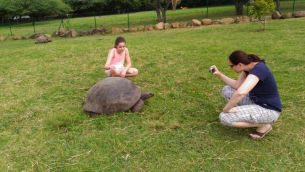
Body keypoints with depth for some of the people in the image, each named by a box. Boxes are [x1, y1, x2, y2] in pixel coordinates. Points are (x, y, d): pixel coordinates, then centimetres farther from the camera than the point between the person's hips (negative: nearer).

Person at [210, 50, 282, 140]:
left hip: (269, 110, -9)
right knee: (227, 90, 9)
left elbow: (240, 92, -45)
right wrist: (219, 74, 0)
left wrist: (226, 109, -30)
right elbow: (237, 85, 8)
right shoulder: (249, 65, -2)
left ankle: (264, 125, -2)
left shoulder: (258, 69, -30)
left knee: (224, 117, -20)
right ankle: (256, 118, 11)